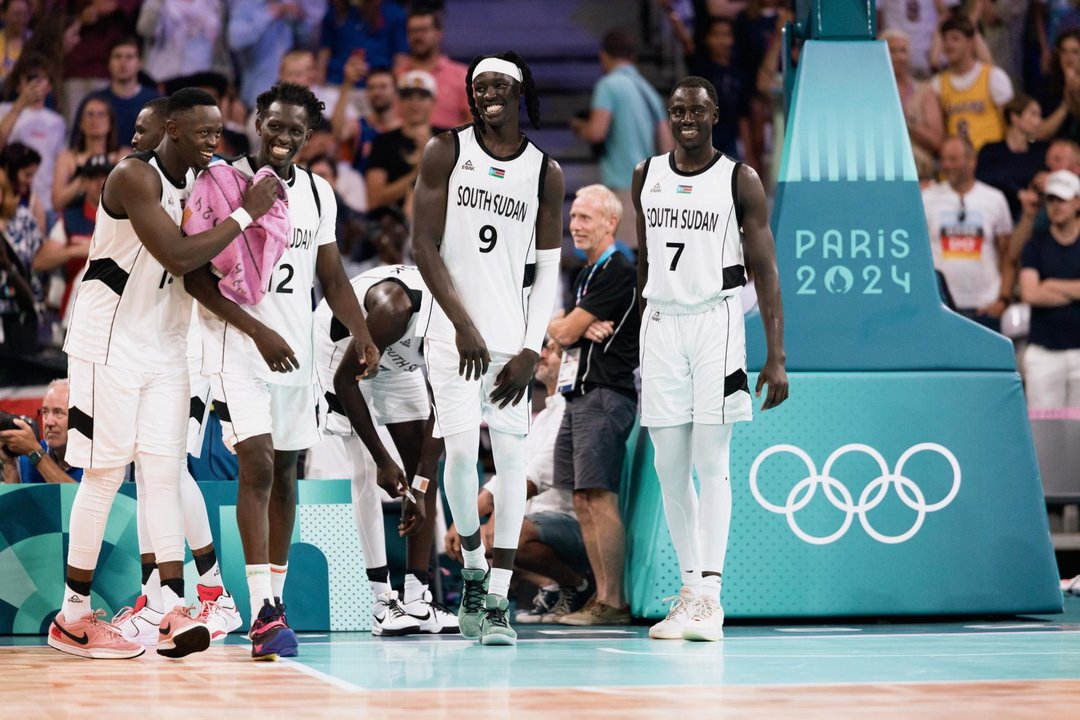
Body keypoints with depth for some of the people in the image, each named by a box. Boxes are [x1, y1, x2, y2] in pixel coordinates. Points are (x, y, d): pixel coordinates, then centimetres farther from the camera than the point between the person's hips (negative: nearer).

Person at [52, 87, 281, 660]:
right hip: (109, 345, -7)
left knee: (163, 472, -2)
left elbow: (200, 270, 14)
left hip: (165, 347, 7)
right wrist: (245, 213, -22)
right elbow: (178, 257, -27)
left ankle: (173, 613, -9)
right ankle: (73, 617, 6)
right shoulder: (135, 177, -17)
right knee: (105, 473, -3)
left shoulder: (198, 185, 8)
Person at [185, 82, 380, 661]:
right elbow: (196, 276, -11)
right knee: (257, 466, -16)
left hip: (296, 352, 6)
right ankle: (263, 612, -20)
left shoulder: (318, 193, 9)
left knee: (284, 473, 9)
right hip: (238, 351, -6)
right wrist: (258, 330, -18)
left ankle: (275, 601, 18)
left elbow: (331, 276, 15)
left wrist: (362, 335, 0)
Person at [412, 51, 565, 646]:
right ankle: (473, 569, 10)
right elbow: (424, 246, -3)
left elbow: (547, 271, 6)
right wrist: (464, 325, -12)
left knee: (511, 456, -3)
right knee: (461, 449, -14)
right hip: (455, 330, -2)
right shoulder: (447, 152, 1)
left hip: (513, 336, 2)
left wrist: (532, 351, -5)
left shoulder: (545, 172, 6)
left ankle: (498, 601, 1)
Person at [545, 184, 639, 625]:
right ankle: (601, 597, 9)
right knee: (582, 502, 7)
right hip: (578, 398, 10)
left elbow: (564, 331, -12)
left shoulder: (617, 273, -10)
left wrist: (558, 325, 11)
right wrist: (583, 329, -8)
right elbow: (562, 335, 14)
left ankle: (613, 604, -15)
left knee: (599, 498, -14)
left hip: (604, 397, -10)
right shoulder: (586, 275, 21)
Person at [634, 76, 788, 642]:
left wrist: (776, 356, -9)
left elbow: (765, 271, -3)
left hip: (715, 320, -4)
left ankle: (709, 597, -13)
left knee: (711, 462, -9)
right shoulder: (646, 177, 11)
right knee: (669, 467, 3)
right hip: (660, 323, 4)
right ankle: (689, 590, 10)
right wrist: (639, 332, 19)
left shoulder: (739, 181, -2)